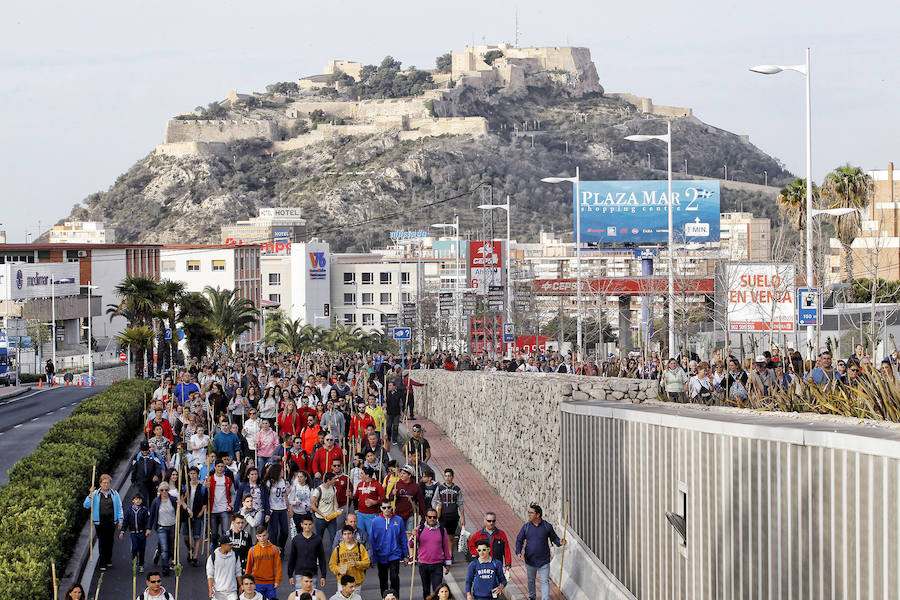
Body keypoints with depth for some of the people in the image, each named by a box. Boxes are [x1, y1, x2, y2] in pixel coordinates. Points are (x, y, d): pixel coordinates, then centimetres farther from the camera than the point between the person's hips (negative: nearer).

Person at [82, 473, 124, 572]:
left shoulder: (114, 494, 6)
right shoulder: (95, 494, 1)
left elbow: (119, 507, 11)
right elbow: (86, 505, -4)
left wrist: (120, 519, 6)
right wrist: (90, 494, -15)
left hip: (111, 522, 2)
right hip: (99, 522, -2)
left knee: (110, 541, 7)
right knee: (102, 542, -3)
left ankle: (108, 560, 24)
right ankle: (102, 563, 1)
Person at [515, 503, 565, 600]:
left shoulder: (547, 526, -7)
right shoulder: (526, 527, -4)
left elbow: (554, 538, 6)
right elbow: (519, 540, 3)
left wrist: (560, 542, -16)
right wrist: (518, 552, -12)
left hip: (544, 560, -2)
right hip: (530, 560, 2)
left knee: (545, 581, -5)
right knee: (531, 580, 18)